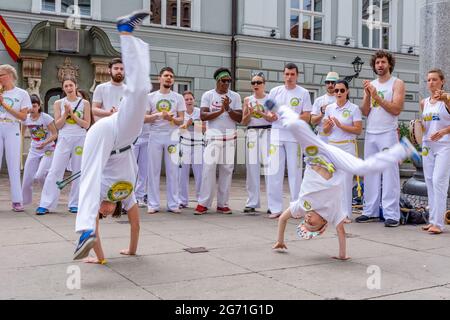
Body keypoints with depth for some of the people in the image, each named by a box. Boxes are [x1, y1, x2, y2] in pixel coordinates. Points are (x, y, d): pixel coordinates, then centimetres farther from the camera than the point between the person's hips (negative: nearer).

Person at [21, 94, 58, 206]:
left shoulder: (46, 118, -14)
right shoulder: (26, 118, 0)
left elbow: (55, 134, -14)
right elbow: (22, 133, 14)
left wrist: (45, 143, -29)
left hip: (48, 150, -5)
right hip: (34, 150, 5)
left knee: (40, 176, -22)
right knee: (27, 178, 2)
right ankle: (24, 201, 21)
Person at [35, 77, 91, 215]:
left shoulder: (84, 103, 4)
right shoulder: (59, 103, 6)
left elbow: (86, 124, -1)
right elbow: (57, 125, 3)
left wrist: (72, 114, -9)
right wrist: (66, 113, -11)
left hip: (80, 139, 0)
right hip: (64, 139, 0)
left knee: (78, 172, 3)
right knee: (55, 171, -6)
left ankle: (75, 204, 11)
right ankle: (46, 204, -6)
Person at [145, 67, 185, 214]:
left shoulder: (178, 98, 8)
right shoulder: (151, 97, 7)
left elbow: (181, 120, 3)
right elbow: (144, 118, 3)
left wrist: (171, 118, -18)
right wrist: (158, 115, -14)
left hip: (172, 137, 0)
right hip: (155, 136, 0)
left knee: (172, 170, 1)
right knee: (154, 170, 1)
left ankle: (173, 204, 7)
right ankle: (153, 204, 7)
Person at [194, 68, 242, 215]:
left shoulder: (235, 96, 8)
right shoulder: (208, 95, 4)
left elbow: (239, 118, 1)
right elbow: (203, 116, -7)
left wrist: (228, 109, -14)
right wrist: (220, 111, -16)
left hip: (230, 137, 2)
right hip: (213, 136, -2)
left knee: (227, 170, 2)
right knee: (208, 169, -9)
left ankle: (223, 204, 8)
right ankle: (203, 203, -5)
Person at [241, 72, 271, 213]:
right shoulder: (248, 100, 12)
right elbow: (243, 122, 10)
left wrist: (261, 113, -15)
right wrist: (250, 113, -9)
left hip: (267, 133, -3)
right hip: (252, 133, 3)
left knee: (269, 167, -7)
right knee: (252, 167, 1)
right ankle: (252, 203, 7)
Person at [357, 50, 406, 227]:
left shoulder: (397, 83, 2)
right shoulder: (370, 85, 16)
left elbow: (396, 109, -10)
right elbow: (365, 112, 8)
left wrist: (376, 96, -15)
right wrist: (368, 95, -7)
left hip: (388, 134, -5)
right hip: (370, 134, 5)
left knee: (390, 174, -6)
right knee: (370, 174, 5)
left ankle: (392, 215, -5)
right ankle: (370, 211, 11)